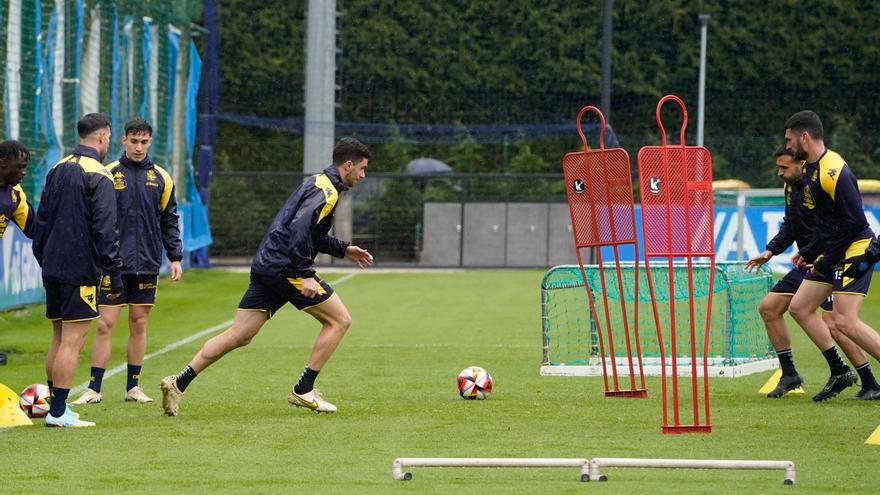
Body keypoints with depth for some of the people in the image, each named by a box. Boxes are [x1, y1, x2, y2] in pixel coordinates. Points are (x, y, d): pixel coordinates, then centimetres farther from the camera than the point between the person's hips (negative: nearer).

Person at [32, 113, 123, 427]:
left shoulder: (58, 169, 12)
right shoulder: (99, 177, -12)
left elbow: (41, 220, 17)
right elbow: (105, 231, -15)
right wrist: (115, 277, -12)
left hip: (52, 269, 8)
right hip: (81, 270, -8)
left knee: (59, 338, 15)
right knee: (72, 341, -7)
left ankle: (55, 405, 19)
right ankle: (58, 413, -9)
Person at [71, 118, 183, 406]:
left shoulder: (160, 178, 7)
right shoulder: (108, 174, -1)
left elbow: (169, 221, 13)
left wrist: (175, 257, 6)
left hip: (147, 264, 3)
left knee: (139, 325, 7)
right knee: (105, 325, -5)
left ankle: (133, 387, 15)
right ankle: (94, 389, -2)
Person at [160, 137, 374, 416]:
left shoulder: (318, 184, 22)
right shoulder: (327, 191, -11)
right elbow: (300, 230, -25)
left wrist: (343, 249, 30)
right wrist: (306, 275, -26)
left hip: (266, 265, 9)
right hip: (284, 268, -9)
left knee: (238, 336, 6)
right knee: (339, 320, 2)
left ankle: (178, 383, 0)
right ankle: (303, 391, 1)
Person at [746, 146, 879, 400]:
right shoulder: (791, 188, 9)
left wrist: (806, 254, -19)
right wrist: (770, 251, 8)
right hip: (807, 264, 10)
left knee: (832, 325, -18)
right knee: (769, 308, 7)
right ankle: (789, 374, 15)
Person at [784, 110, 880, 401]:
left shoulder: (833, 173, -21)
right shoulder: (810, 167, 10)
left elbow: (855, 221, -23)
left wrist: (826, 262, -17)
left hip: (855, 249, -11)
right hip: (833, 252, 11)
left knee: (845, 322, -18)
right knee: (799, 308, 11)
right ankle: (839, 372, 15)